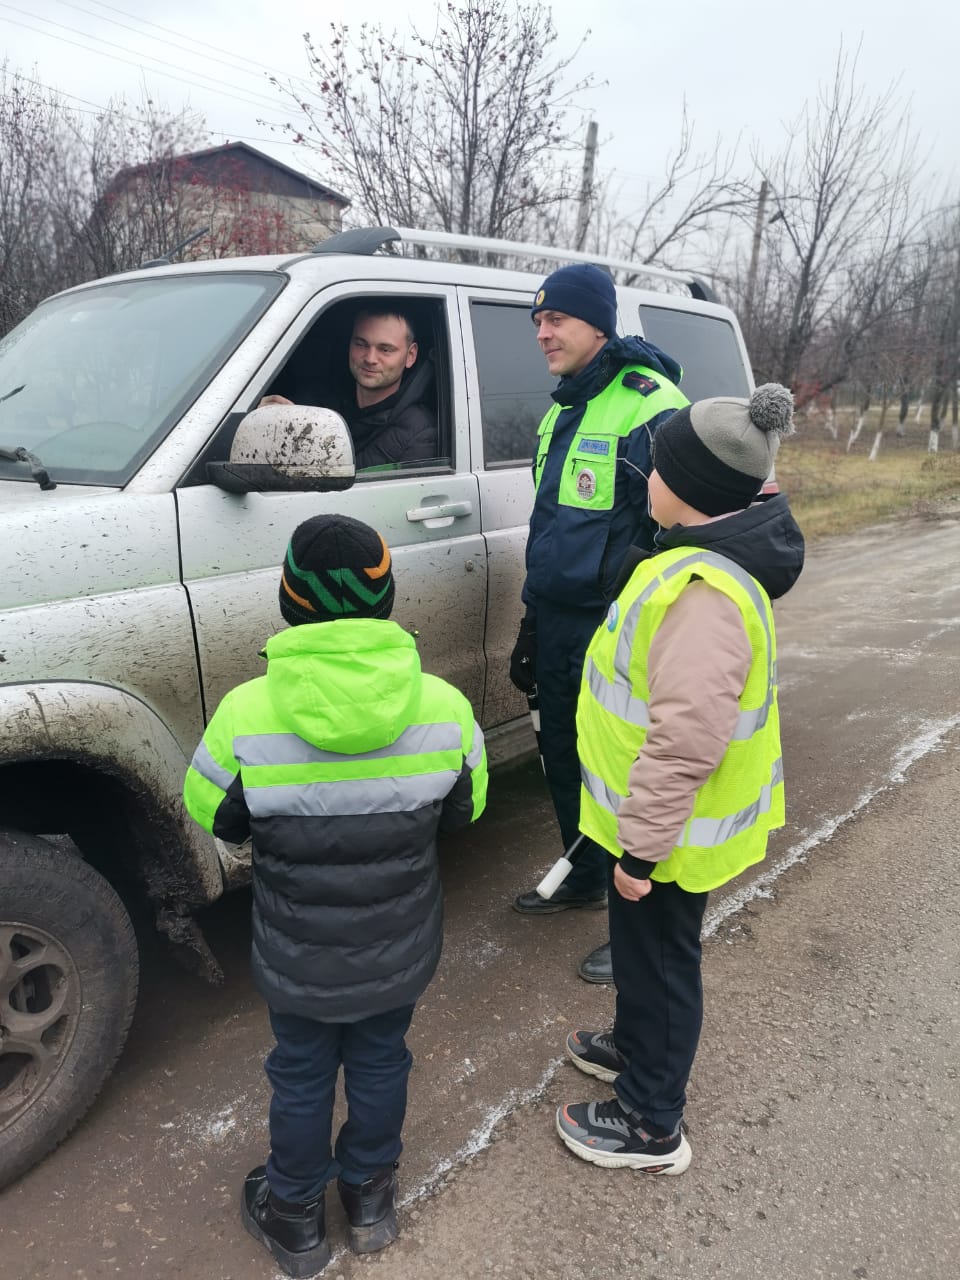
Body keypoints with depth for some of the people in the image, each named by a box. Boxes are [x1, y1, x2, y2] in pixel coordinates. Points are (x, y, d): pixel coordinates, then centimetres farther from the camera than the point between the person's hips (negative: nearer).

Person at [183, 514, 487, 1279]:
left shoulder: (246, 715, -26)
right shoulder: (444, 707, -20)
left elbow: (212, 817, -8)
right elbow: (464, 812, -3)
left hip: (297, 960, -1)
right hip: (400, 954, 2)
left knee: (302, 1078, 23)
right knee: (381, 1063, 26)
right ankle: (371, 1199, 50)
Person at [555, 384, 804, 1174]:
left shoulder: (705, 592, -32)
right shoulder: (710, 555, 2)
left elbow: (686, 743, -33)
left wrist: (643, 846, -23)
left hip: (671, 831, -9)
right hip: (660, 816, 9)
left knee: (660, 956, 10)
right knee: (641, 947, 27)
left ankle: (651, 1126, 31)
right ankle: (638, 1048, 52)